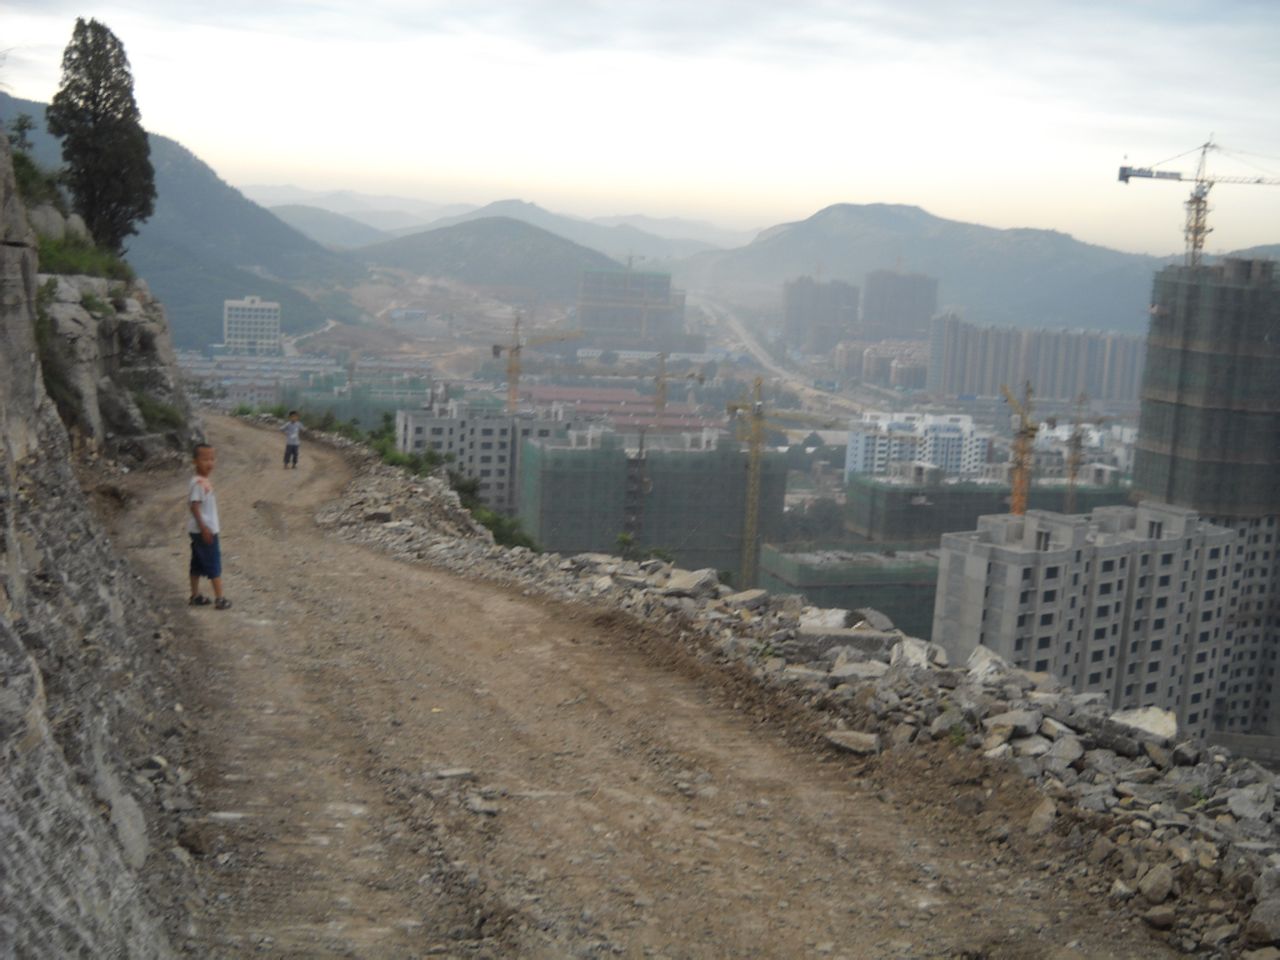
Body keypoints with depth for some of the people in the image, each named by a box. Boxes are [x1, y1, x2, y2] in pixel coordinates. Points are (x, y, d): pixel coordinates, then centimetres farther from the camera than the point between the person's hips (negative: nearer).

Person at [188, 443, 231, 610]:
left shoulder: (205, 481, 10)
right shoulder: (198, 483, -21)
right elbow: (194, 506, -24)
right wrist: (204, 528, -26)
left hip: (207, 528, 10)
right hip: (204, 530, -10)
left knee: (198, 564, 15)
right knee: (214, 564, -4)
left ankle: (195, 596, 23)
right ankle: (219, 599, 1)